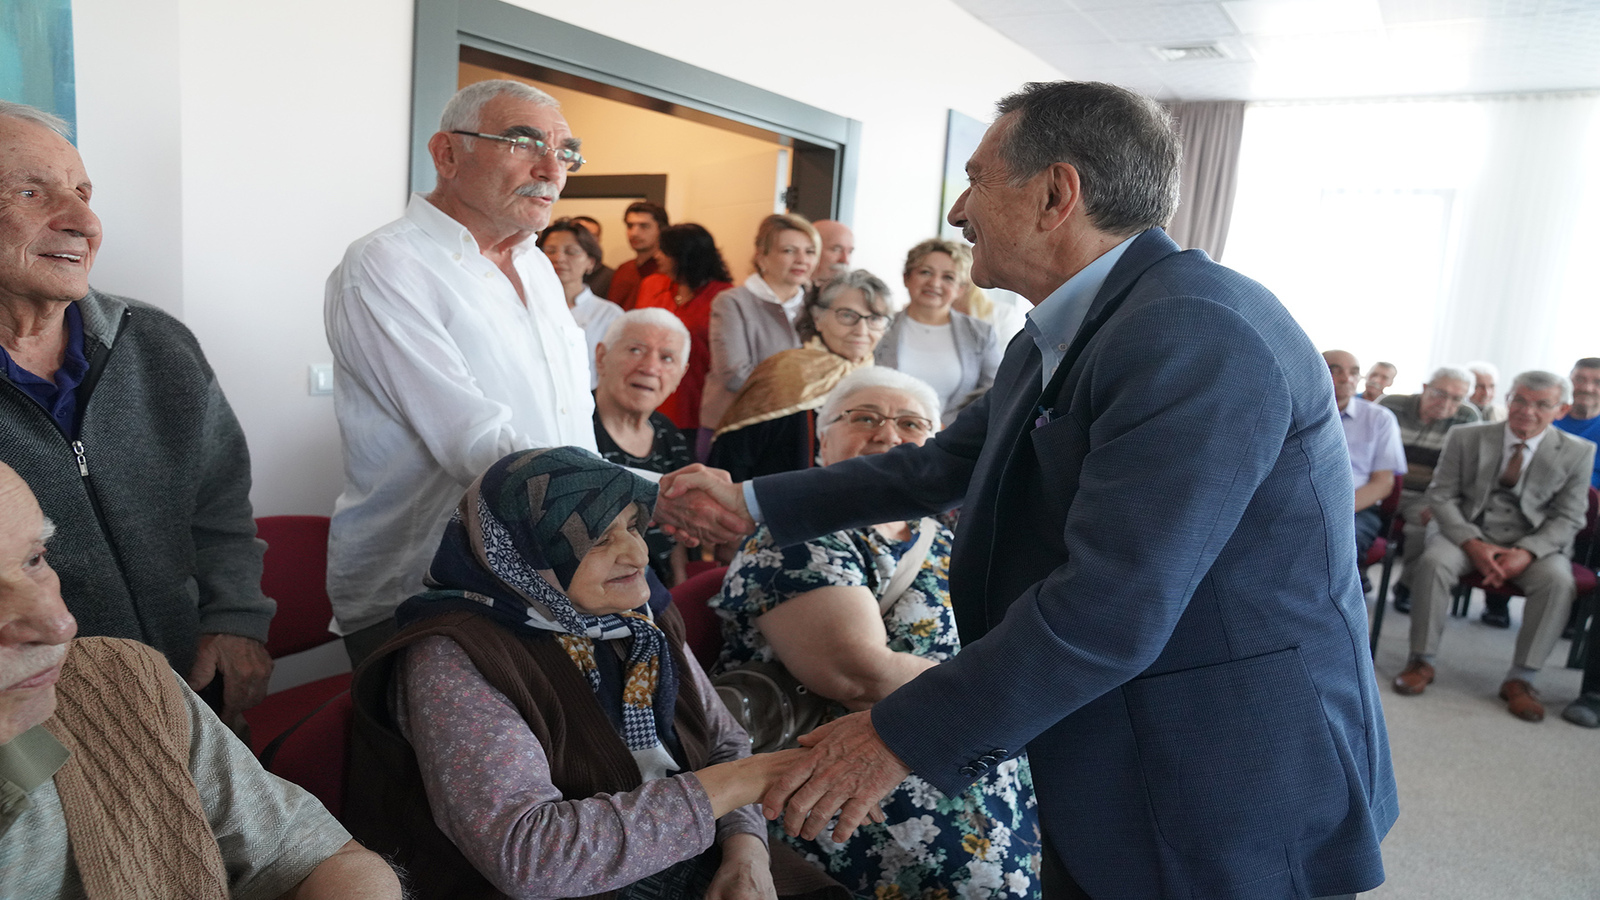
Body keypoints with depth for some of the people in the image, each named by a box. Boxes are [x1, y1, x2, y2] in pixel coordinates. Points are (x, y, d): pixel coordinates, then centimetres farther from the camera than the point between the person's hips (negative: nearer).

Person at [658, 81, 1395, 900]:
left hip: (1237, 813, -8)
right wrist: (751, 502, 15)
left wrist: (903, 737, -21)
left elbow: (1111, 606, -30)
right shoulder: (1051, 346, 5)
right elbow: (942, 466, 15)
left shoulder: (1199, 332, -25)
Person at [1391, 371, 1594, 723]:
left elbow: (1567, 518, 0)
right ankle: (1422, 661, -18)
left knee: (1558, 580, -31)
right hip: (1469, 533, 0)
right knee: (1433, 560, -31)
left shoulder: (1578, 453, 0)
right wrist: (1473, 544, -17)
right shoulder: (1465, 438, 0)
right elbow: (1441, 496, -1)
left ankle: (1521, 678, -18)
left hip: (1535, 544, 0)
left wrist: (1526, 553, -20)